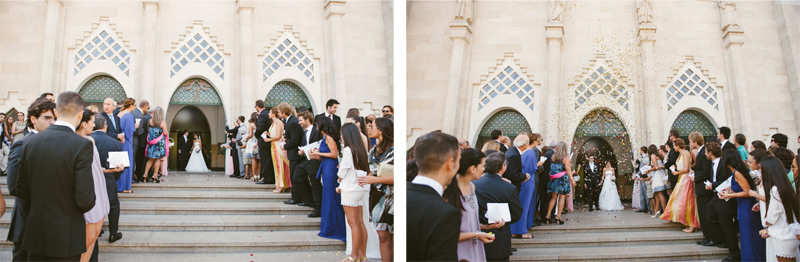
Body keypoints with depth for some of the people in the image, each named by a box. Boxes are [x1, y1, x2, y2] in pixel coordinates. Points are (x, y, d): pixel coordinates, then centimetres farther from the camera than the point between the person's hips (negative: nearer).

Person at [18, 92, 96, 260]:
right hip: (66, 239, -4)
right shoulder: (82, 145, -17)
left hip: (35, 235, 5)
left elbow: (21, 191, 5)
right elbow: (85, 200, -19)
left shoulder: (31, 142, -1)